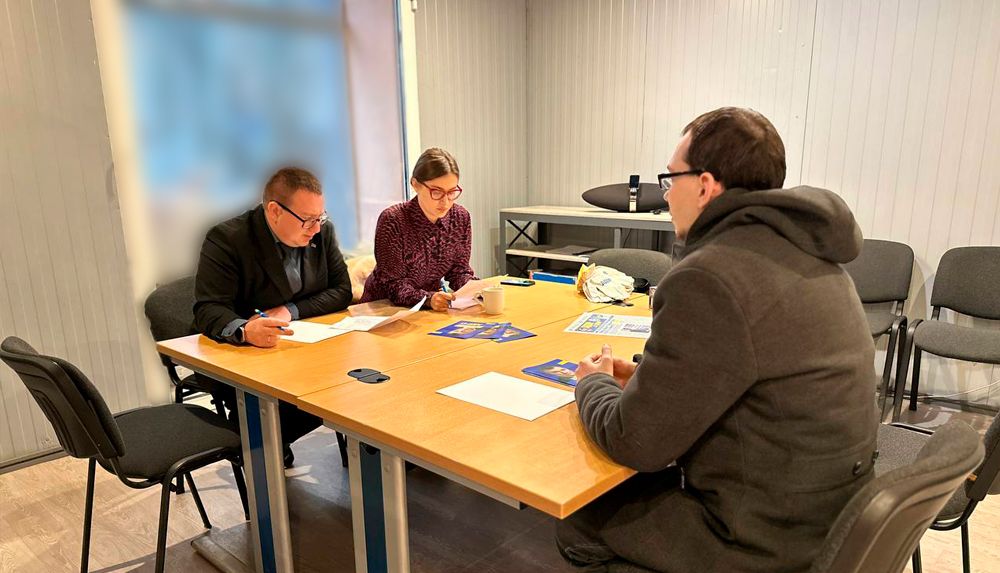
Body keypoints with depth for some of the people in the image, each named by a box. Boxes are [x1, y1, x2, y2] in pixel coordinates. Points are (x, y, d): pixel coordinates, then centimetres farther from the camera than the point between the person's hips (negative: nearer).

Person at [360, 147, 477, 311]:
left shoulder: (461, 217, -4)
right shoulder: (392, 220, -18)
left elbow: (459, 270, 2)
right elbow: (393, 283, -18)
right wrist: (428, 298, -35)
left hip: (430, 311, 4)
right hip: (383, 309, -4)